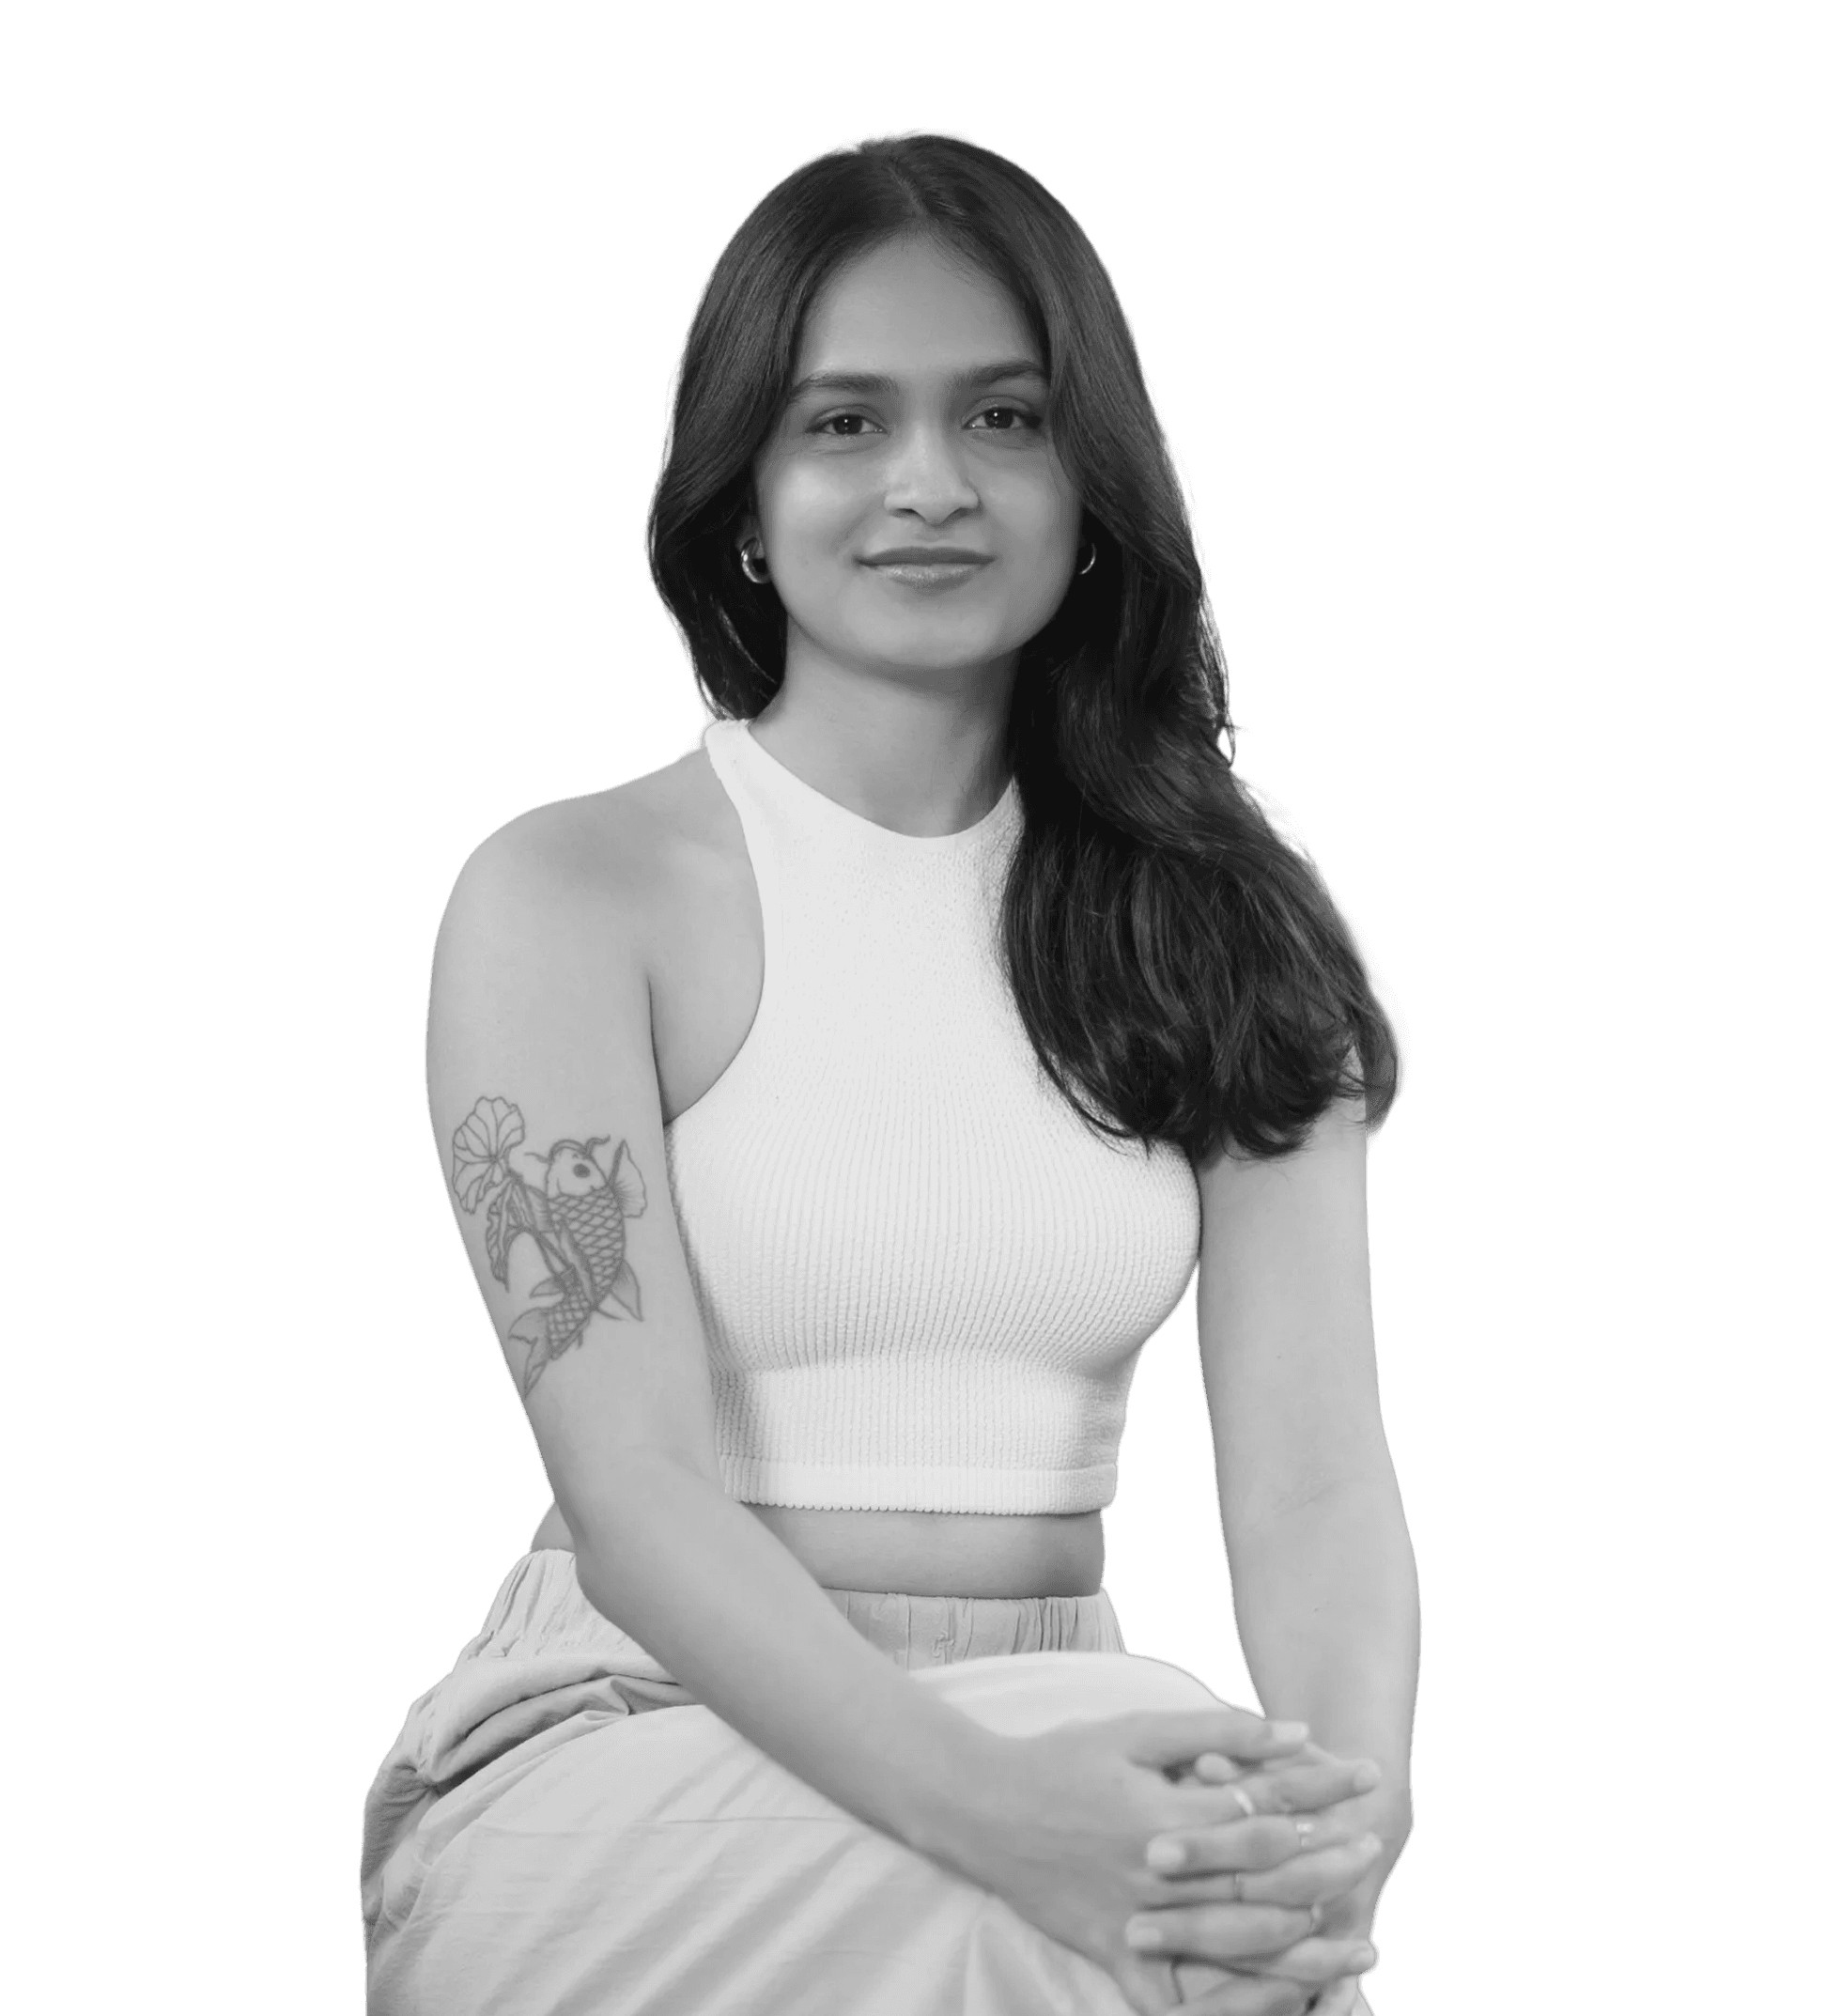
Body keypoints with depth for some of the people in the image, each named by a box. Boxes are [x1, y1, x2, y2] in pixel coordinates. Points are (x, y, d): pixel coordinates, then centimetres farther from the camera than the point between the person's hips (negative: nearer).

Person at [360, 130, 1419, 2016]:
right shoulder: (569, 895, -1)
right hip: (630, 1748, -3)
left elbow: (1311, 1469, -1)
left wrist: (1352, 1791, -23)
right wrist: (989, 1807, -27)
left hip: (1061, 1745, 3)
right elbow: (633, 1484, -11)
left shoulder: (1229, 929, 9)